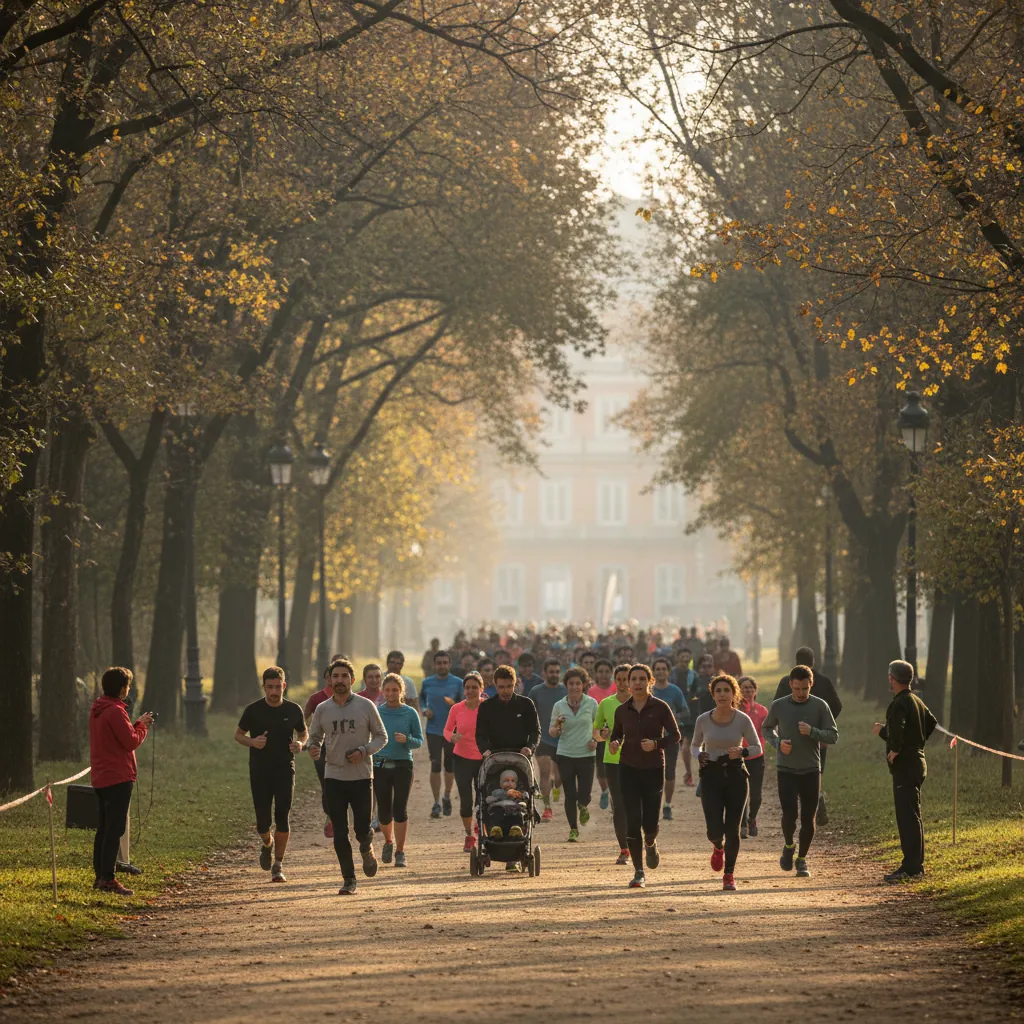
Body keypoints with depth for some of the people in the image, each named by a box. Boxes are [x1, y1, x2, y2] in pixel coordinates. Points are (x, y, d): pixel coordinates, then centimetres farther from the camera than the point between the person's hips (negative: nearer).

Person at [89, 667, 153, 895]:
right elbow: (132, 741, -18)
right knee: (115, 830, -8)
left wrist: (136, 724, 12)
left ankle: (100, 876, 18)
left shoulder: (97, 710, 13)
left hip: (101, 778, 10)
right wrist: (142, 725, -1)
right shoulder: (115, 711, -17)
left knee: (103, 829, 14)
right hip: (118, 777, -10)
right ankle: (107, 878, -10)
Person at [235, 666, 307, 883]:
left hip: (285, 770, 0)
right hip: (259, 772, 0)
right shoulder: (253, 710, -3)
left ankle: (278, 865, 5)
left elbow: (303, 733, 15)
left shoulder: (293, 710, 1)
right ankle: (267, 844, 35)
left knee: (282, 819, -7)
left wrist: (300, 743, -8)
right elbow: (238, 735, 7)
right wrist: (252, 741, -14)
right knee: (263, 822, 0)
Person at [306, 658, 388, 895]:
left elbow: (381, 736, 4)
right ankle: (348, 879, 11)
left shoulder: (366, 706, -2)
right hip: (334, 777, 2)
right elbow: (314, 736, 14)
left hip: (362, 777, -2)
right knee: (340, 834, 0)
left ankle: (367, 850, 31)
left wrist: (364, 750, -13)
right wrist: (313, 748, -10)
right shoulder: (322, 710, 3)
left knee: (362, 830, -4)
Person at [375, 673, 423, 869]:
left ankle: (400, 852, 2)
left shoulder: (410, 713, 0)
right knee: (384, 810, 4)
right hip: (380, 766, 1)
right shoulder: (376, 712, 3)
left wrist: (406, 740, -18)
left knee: (400, 809, -7)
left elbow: (419, 742, 2)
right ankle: (389, 841, 33)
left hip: (402, 766, -1)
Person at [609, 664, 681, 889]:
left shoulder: (660, 707, -4)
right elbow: (616, 734, 17)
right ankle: (638, 873, 0)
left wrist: (656, 743, -21)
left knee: (650, 823, -2)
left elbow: (675, 735, -4)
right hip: (629, 769, 2)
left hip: (654, 769, -1)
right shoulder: (622, 710, 4)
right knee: (633, 821, -8)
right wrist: (614, 743, -6)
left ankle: (650, 845, 37)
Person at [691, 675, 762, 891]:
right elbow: (696, 745, 14)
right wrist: (699, 756, -8)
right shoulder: (703, 720, -2)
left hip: (735, 775, 0)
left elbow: (757, 748, 2)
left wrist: (742, 752, -19)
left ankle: (729, 874, 17)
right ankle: (718, 847, 27)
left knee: (732, 829, -1)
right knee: (715, 829, -11)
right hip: (711, 776, 0)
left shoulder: (742, 720, -5)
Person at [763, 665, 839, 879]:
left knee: (808, 818, 3)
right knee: (789, 814, -12)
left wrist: (812, 731, -20)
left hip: (811, 770, 1)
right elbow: (767, 729, 15)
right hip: (786, 770, -1)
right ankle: (788, 847, 18)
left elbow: (833, 735, -2)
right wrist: (778, 743, -6)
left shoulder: (820, 706, -3)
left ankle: (802, 859, 20)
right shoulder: (778, 706, -1)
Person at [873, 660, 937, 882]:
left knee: (907, 816, -9)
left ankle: (911, 867, -11)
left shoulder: (899, 703, -16)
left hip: (904, 766, -10)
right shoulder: (917, 701, 14)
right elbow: (931, 722, 29)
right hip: (917, 761, 10)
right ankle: (915, 865, 20)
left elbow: (897, 728, -34)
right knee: (912, 816, 15)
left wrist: (895, 749, -17)